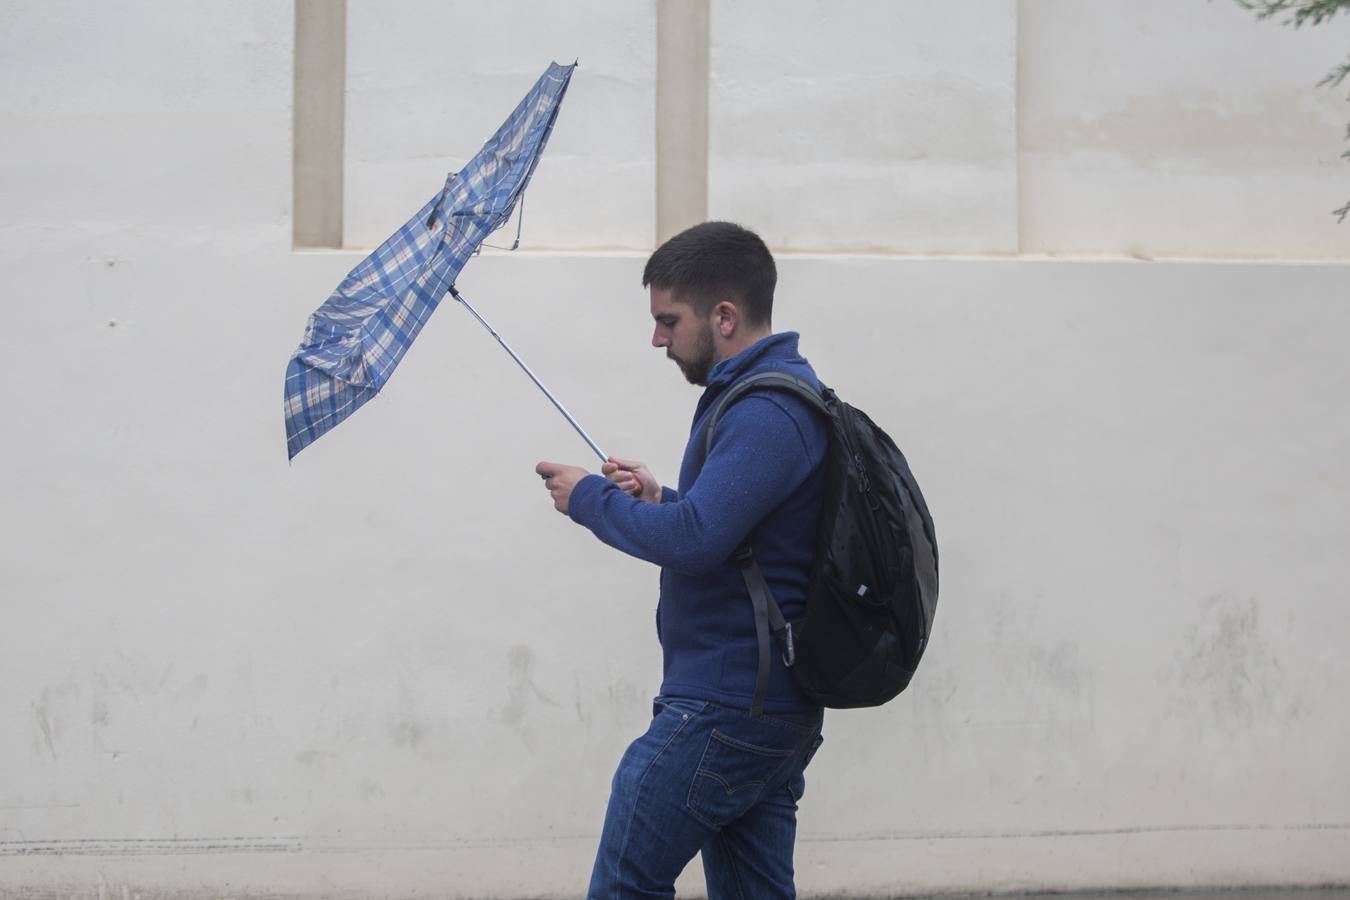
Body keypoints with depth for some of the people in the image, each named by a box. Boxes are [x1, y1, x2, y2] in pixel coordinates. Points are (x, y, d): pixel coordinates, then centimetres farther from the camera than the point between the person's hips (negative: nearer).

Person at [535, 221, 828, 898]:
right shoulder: (785, 393, 17)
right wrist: (659, 500, 9)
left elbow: (693, 539, -28)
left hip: (722, 713, -11)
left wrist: (591, 498, -12)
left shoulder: (765, 414, -17)